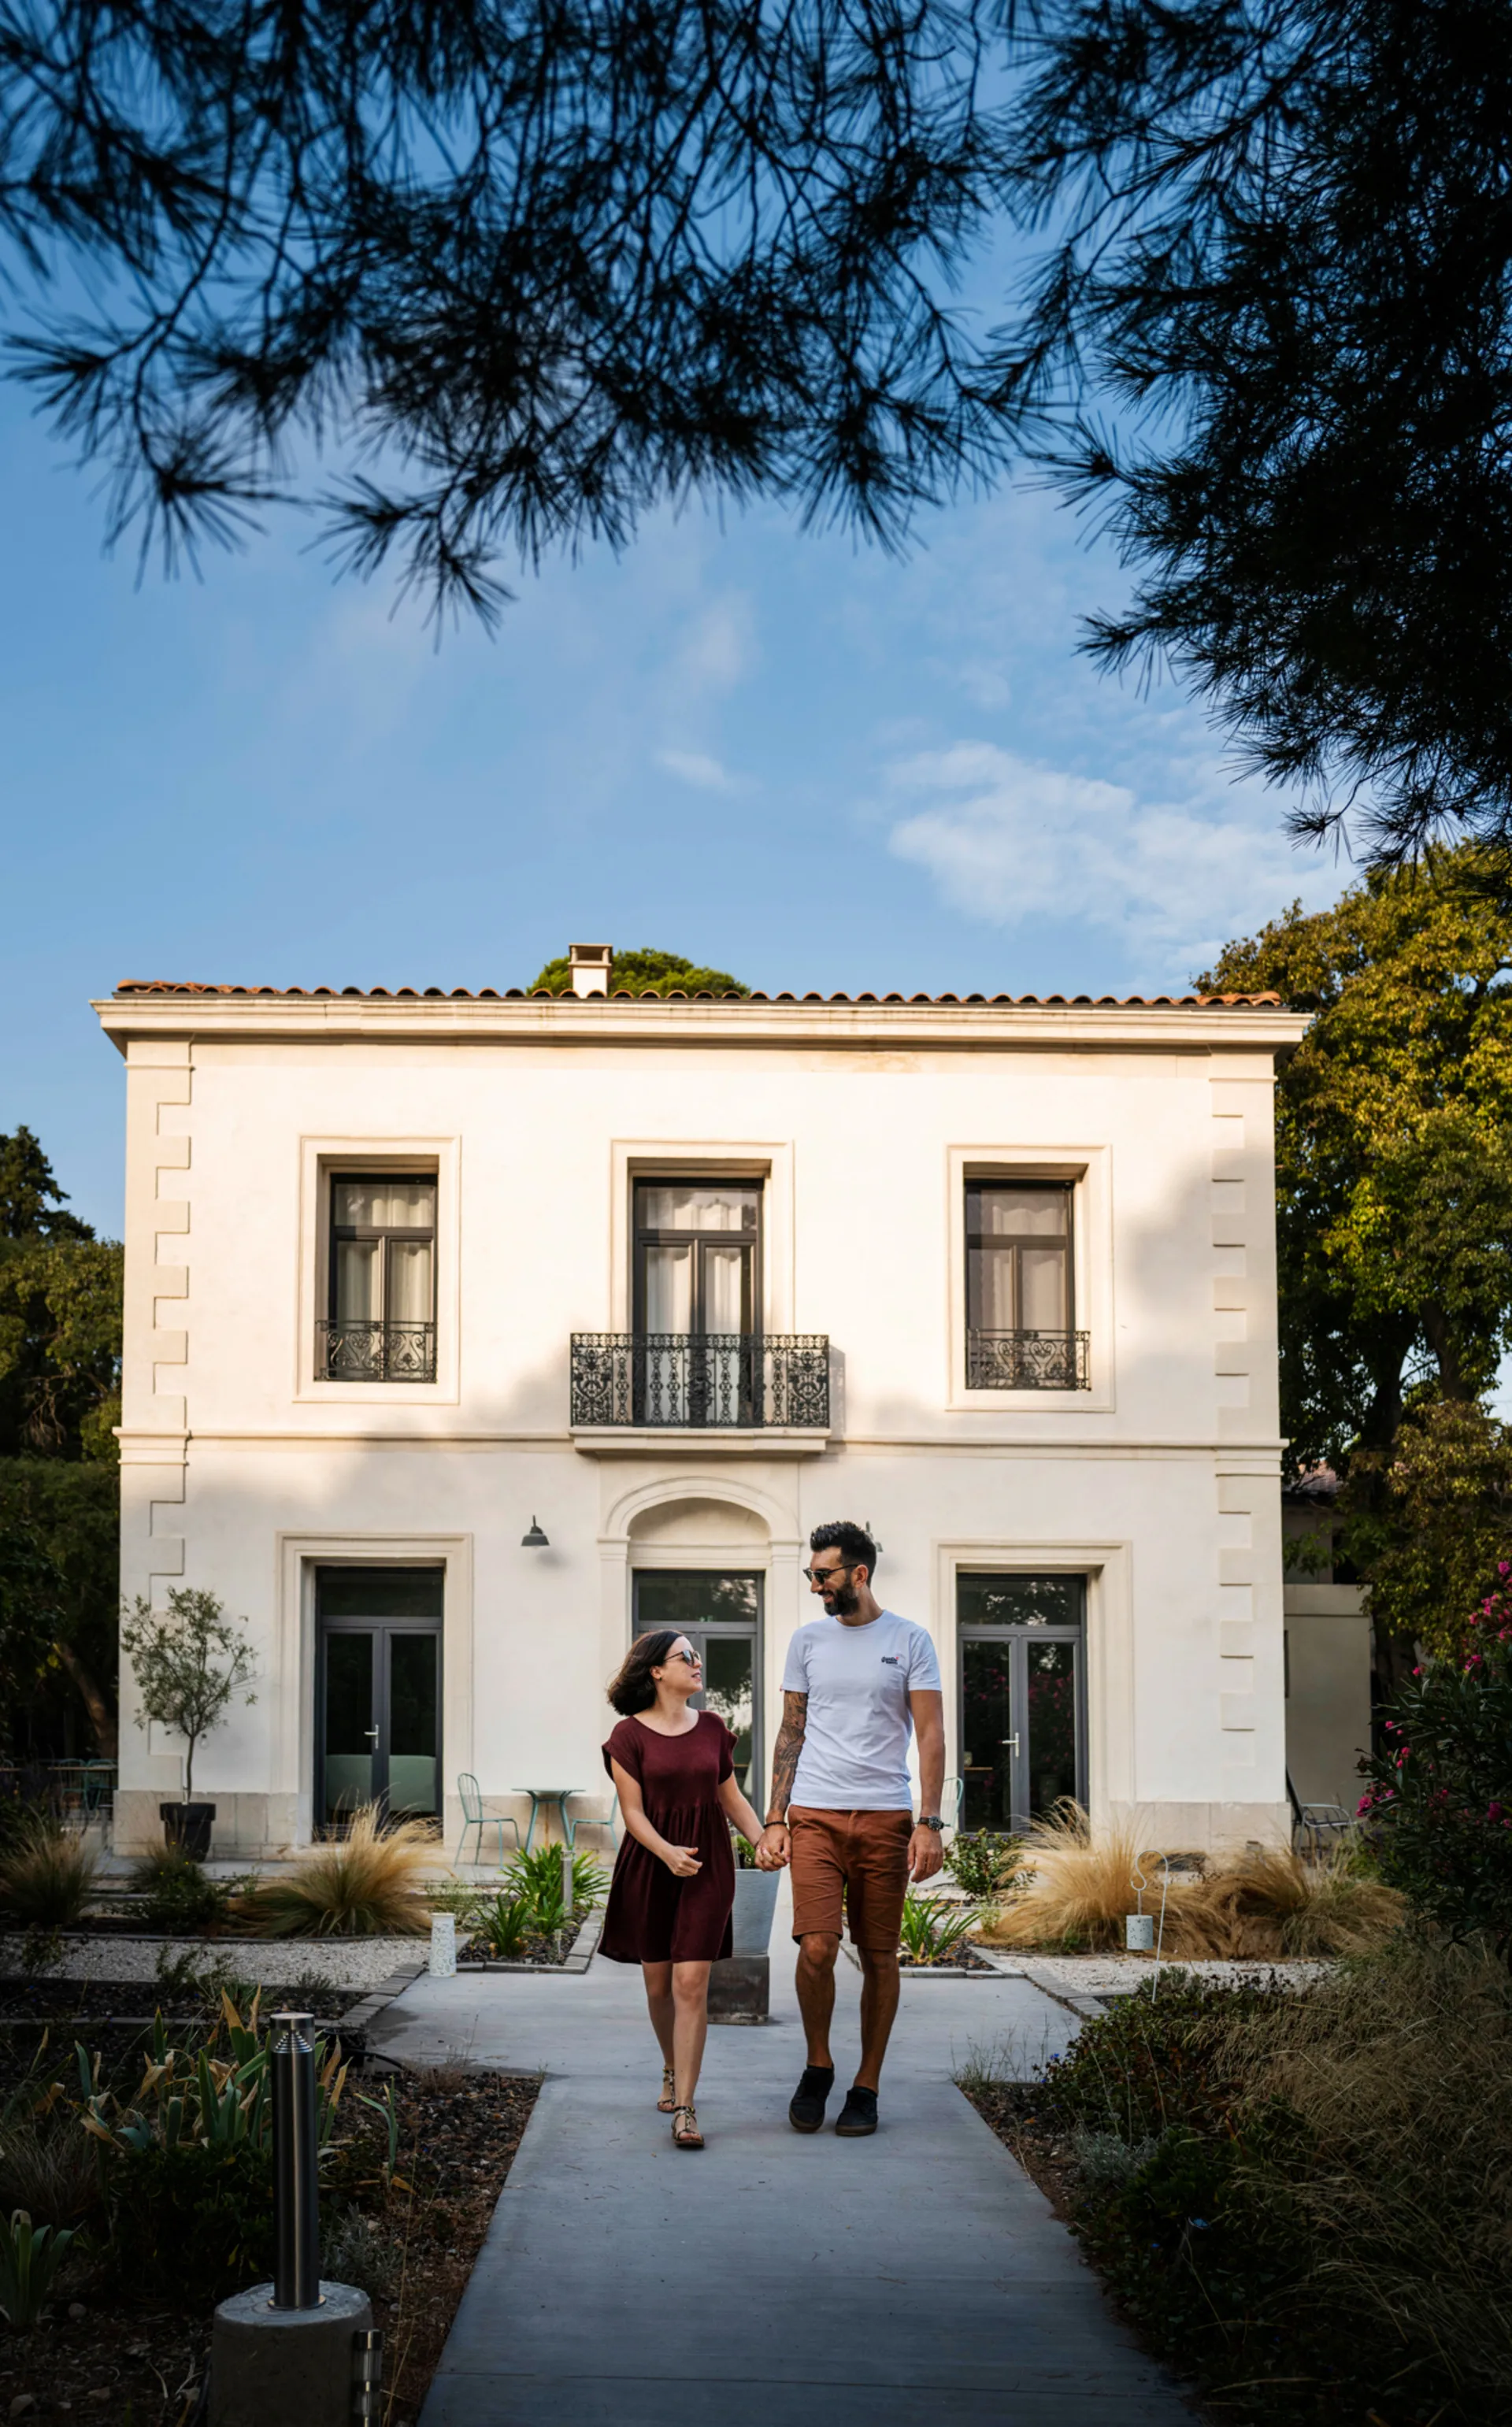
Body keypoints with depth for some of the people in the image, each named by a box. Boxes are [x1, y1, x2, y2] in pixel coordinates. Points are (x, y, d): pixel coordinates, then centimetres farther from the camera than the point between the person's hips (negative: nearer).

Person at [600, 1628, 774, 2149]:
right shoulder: (630, 1734, -3)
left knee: (691, 1982, -9)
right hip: (650, 1866, -1)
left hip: (708, 1864, 1)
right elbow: (633, 1812, -6)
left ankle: (684, 2108, -8)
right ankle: (672, 2071, 37)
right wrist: (668, 1852, -22)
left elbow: (732, 1798, 13)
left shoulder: (712, 1728, 8)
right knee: (658, 1983, 9)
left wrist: (763, 1840, -2)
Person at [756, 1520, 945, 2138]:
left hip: (885, 1816, -1)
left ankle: (866, 2088, 17)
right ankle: (817, 2066, 13)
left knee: (879, 1954, 4)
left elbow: (931, 1734, 0)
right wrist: (774, 1819, 6)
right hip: (814, 1815, 1)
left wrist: (929, 1823, -9)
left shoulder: (909, 1641, 1)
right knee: (817, 1948, -11)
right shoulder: (808, 1640, 9)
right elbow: (790, 1734, 13)